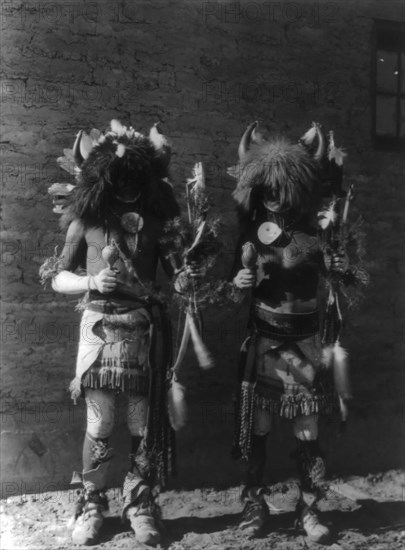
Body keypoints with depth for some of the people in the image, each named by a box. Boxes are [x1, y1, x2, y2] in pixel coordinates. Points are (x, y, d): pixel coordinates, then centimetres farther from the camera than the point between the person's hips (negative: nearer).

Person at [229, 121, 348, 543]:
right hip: (263, 345, 1)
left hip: (304, 346, -1)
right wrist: (239, 281, -13)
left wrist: (337, 268, -17)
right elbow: (235, 279, 8)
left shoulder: (314, 235, -6)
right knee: (256, 431, 5)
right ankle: (254, 506, 21)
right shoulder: (252, 236, -1)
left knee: (308, 435, 2)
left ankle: (308, 510, 17)